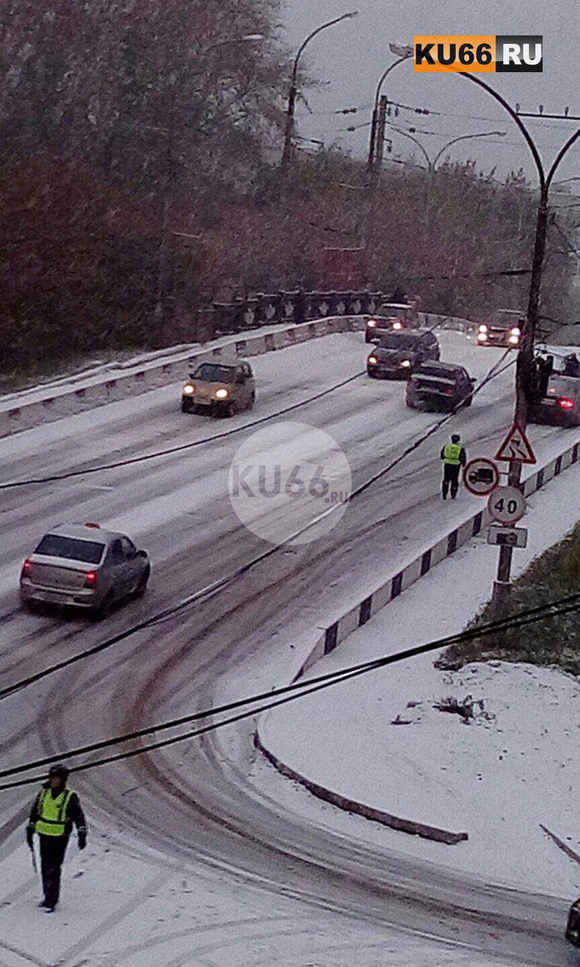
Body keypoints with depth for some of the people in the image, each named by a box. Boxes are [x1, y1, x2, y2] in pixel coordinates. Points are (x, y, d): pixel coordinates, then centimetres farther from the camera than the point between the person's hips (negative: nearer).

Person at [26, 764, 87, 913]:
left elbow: (79, 817, -7)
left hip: (60, 837, -5)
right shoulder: (44, 793, 3)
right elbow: (34, 812, 13)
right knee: (45, 867, 12)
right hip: (44, 835, 5)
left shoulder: (70, 797, -10)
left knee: (53, 868, -7)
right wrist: (30, 831, 13)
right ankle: (48, 897, 25)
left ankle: (52, 900, 0)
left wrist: (82, 836, -10)